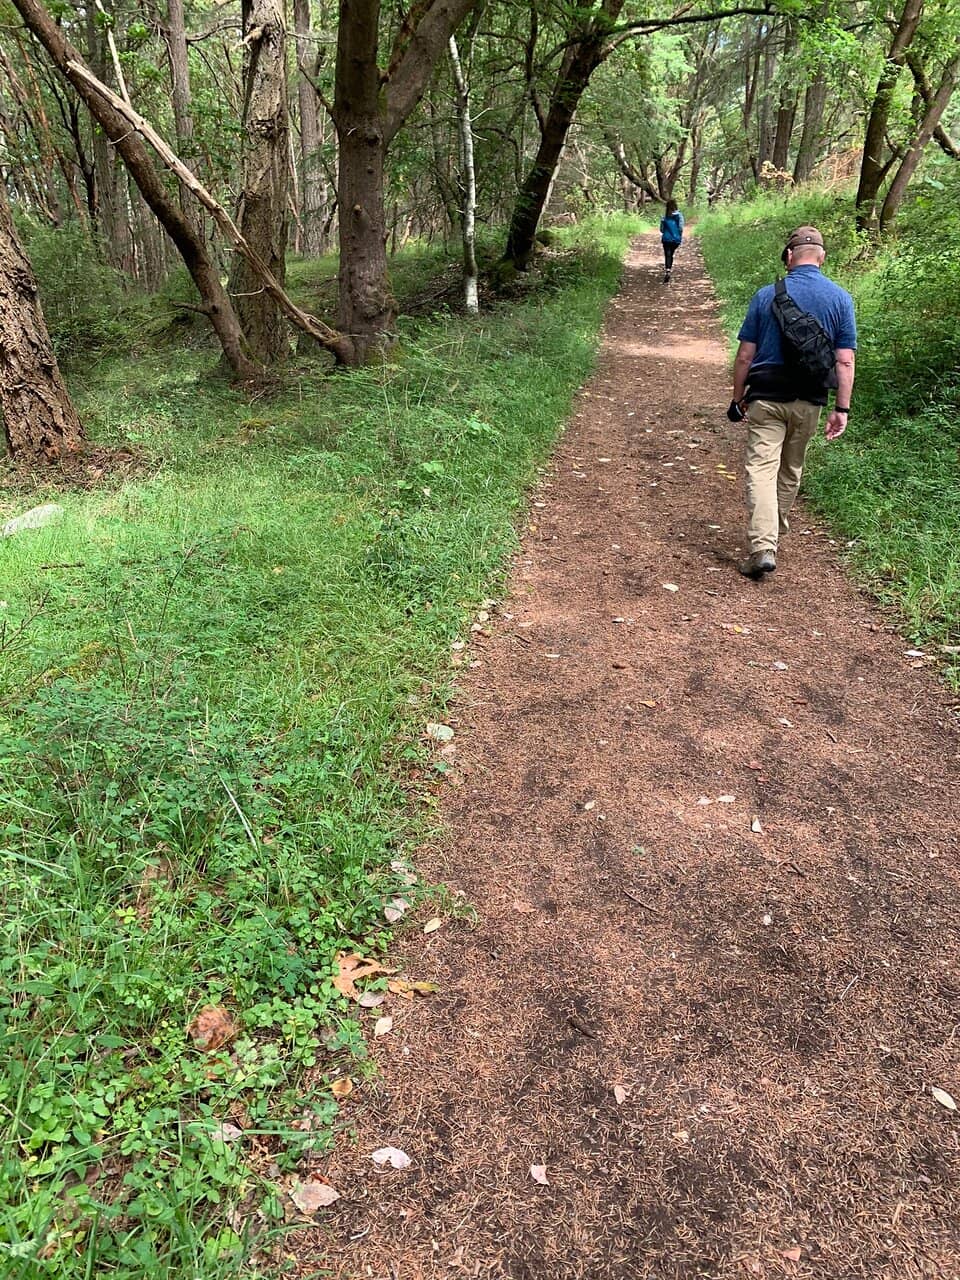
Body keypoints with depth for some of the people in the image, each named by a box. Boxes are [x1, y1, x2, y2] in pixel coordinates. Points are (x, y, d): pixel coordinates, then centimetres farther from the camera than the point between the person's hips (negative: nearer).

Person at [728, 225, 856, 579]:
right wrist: (842, 408, 0)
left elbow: (745, 355, -3)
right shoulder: (840, 298, 0)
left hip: (766, 397, -2)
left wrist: (737, 399, 7)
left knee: (761, 469, -6)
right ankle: (776, 528, 36)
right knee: (791, 470, 19)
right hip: (808, 401, 3)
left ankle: (762, 546, -19)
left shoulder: (766, 295, -3)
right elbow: (845, 361, -4)